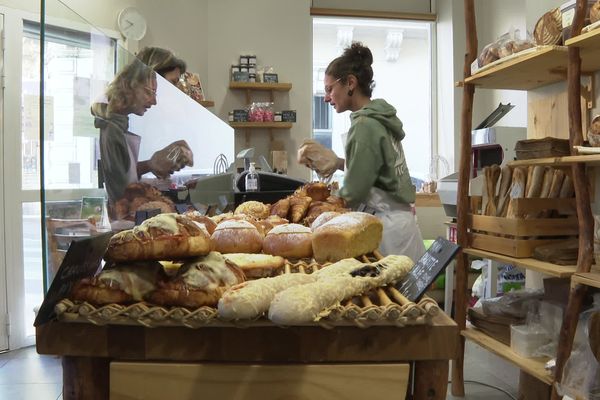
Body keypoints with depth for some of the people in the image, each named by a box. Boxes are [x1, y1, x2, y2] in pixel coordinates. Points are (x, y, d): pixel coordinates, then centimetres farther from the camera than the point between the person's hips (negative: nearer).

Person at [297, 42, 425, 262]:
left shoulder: (365, 125, -17)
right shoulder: (380, 117, 10)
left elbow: (353, 194, -17)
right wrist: (337, 162, 12)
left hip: (388, 227, -9)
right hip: (399, 218, 9)